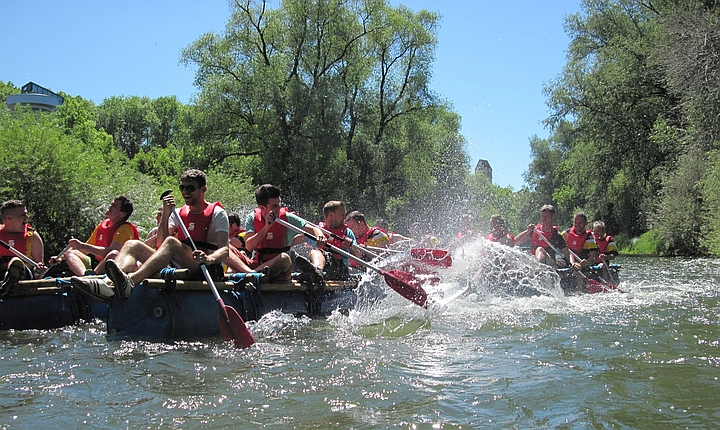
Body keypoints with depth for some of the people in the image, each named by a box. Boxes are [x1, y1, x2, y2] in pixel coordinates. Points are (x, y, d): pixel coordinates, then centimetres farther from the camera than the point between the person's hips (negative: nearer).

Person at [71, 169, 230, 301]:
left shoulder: (217, 213, 4)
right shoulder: (178, 213, 19)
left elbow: (224, 250, -11)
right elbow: (160, 245, 7)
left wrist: (209, 259, -34)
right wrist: (165, 215, -5)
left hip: (207, 271, -6)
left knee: (171, 242, -32)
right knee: (133, 245, -10)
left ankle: (130, 281, -56)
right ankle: (108, 285, -41)